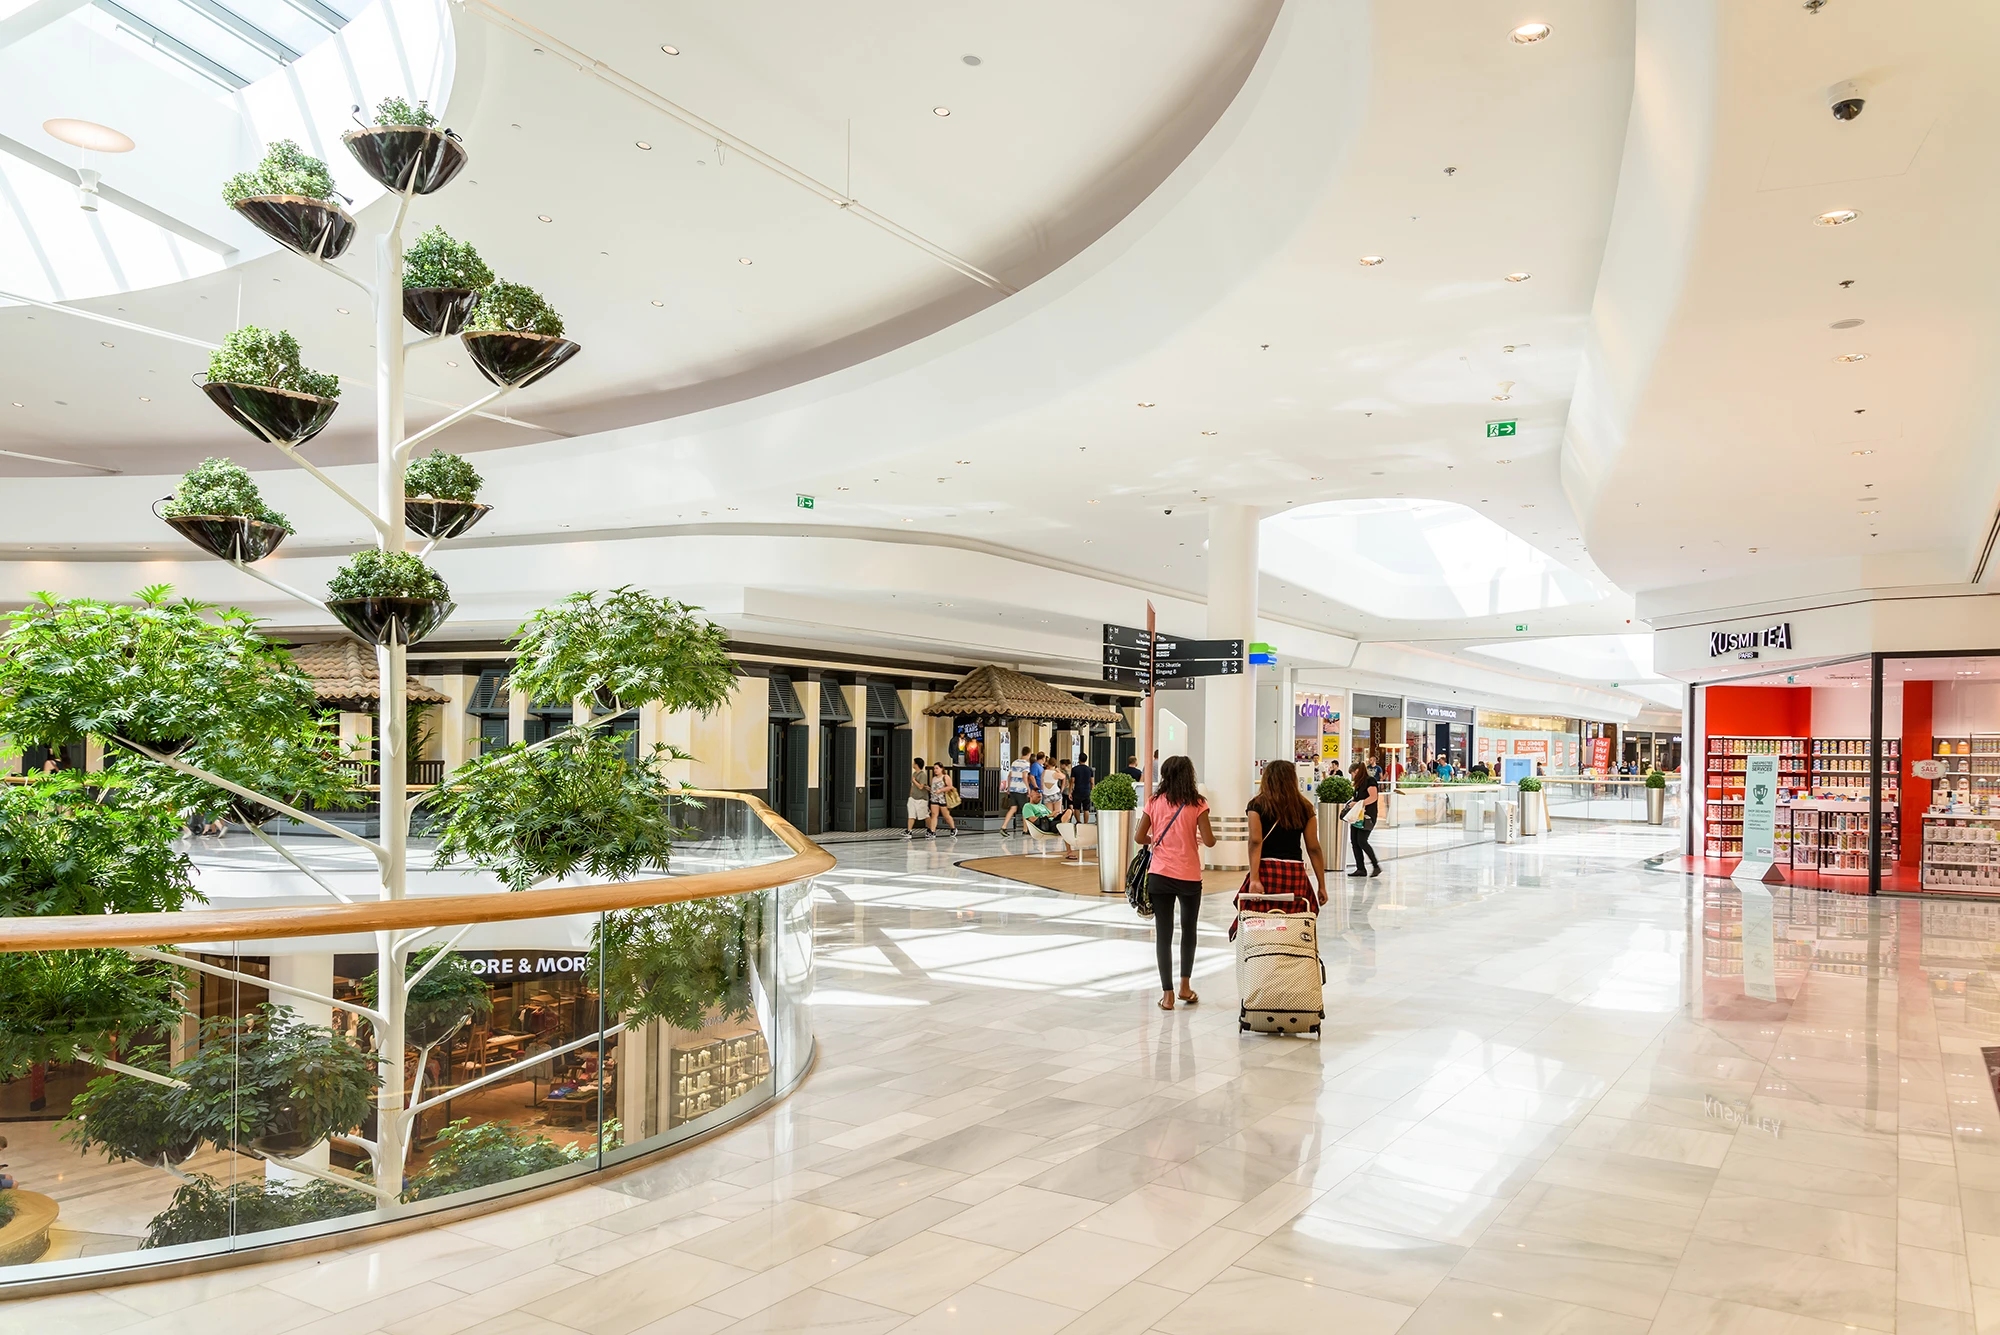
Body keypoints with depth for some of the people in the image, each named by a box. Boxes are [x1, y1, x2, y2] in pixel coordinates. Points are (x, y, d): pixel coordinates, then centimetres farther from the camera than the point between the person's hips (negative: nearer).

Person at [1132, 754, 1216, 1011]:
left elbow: (1138, 837, -1)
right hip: (1189, 877, -1)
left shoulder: (1155, 802, 0)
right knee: (1188, 930, 19)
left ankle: (1168, 993, 3)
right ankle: (1185, 985, 25)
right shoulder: (1197, 804, -5)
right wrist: (1208, 838, 13)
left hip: (1159, 875, 1)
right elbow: (1209, 841, -10)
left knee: (1163, 933, 5)